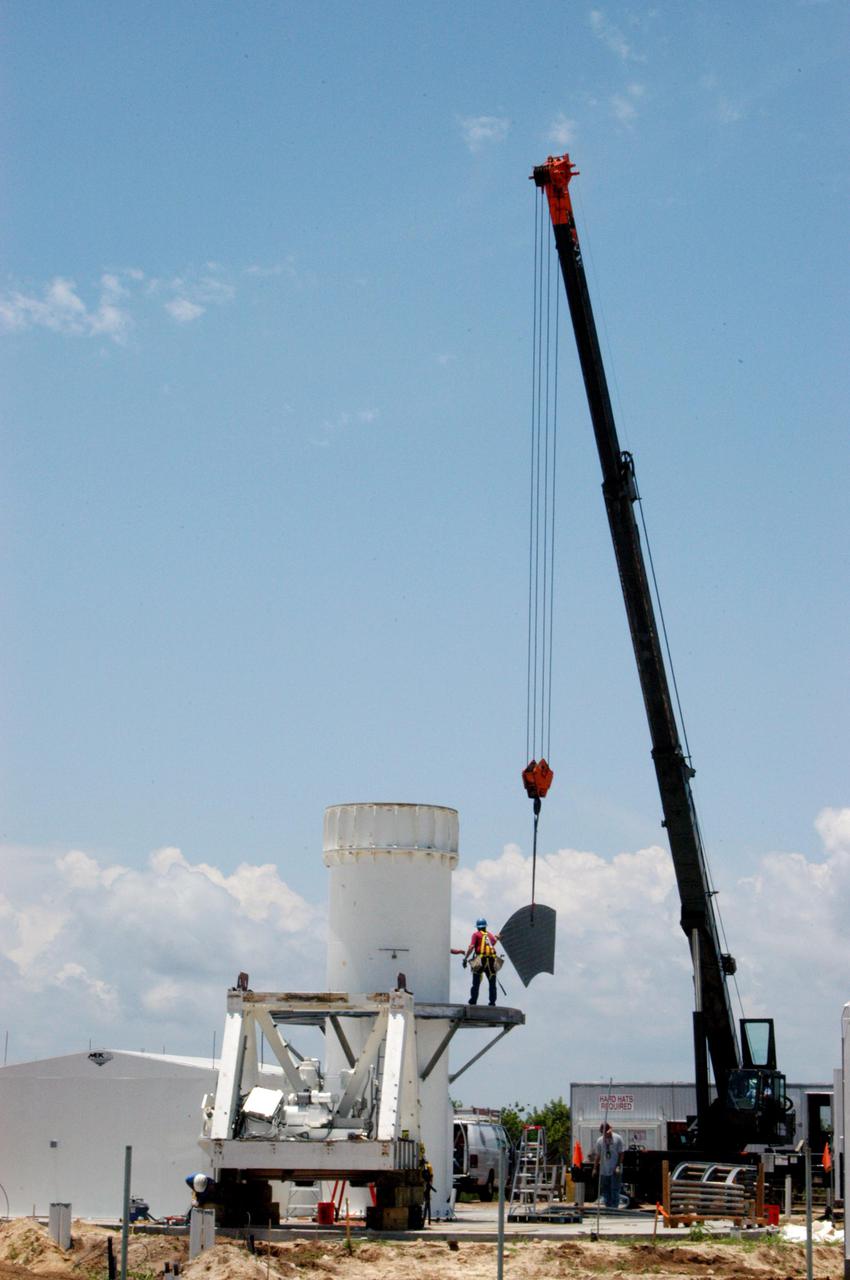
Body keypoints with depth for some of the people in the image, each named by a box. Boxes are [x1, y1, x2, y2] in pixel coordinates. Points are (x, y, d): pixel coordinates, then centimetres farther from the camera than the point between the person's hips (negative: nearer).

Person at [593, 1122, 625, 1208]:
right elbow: (598, 1155, 9)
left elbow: (621, 1154, -3)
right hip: (604, 1170, 3)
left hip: (615, 1170, -3)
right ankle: (608, 1207, 14)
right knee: (605, 1191, 6)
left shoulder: (617, 1138, -4)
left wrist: (619, 1166, -11)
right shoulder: (599, 1140, 5)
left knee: (615, 1190, -4)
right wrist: (595, 1168, 5)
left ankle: (614, 1207, -1)